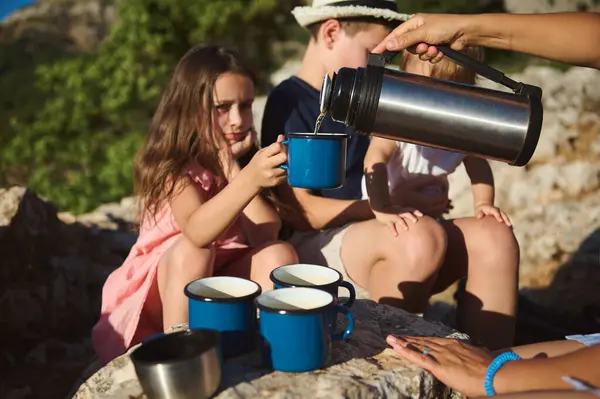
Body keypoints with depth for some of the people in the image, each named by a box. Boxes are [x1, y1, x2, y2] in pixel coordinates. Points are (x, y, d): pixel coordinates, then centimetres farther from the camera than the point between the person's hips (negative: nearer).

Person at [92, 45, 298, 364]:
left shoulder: (246, 160, -4)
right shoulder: (171, 166, -17)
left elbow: (266, 234, -17)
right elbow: (197, 232, -38)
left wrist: (232, 166, -22)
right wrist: (248, 180, -54)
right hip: (165, 291, -3)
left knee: (279, 254, -23)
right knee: (191, 250, -34)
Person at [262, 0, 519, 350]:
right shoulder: (289, 101, -6)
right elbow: (298, 210, -15)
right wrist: (395, 204, -15)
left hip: (373, 236, 8)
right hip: (315, 245, -7)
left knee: (493, 236, -13)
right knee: (422, 236, -34)